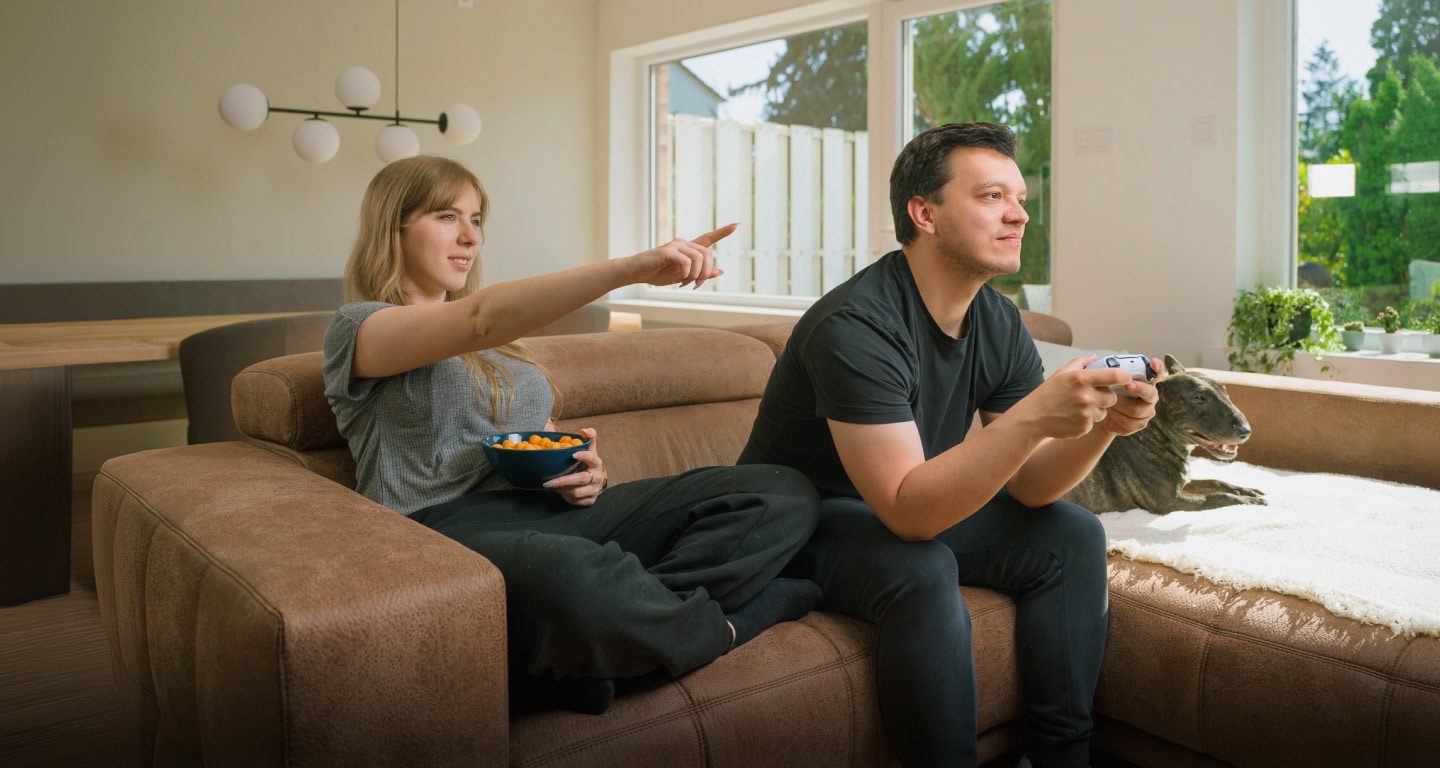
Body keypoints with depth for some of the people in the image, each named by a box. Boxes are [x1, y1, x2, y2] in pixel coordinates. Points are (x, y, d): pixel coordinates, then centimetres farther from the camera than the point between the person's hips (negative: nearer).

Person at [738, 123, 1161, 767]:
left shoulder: (998, 322, -3)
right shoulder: (856, 326, -28)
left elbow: (1028, 485, -5)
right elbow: (908, 511, -35)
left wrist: (1104, 425, -24)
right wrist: (1033, 417, -43)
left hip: (916, 504, 8)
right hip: (807, 519, -8)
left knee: (1073, 536, -6)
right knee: (923, 574, -35)